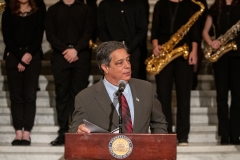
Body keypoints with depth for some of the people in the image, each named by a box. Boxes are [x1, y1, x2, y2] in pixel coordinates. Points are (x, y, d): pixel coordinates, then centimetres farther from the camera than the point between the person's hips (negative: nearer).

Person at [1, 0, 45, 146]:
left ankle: (27, 134, -10)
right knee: (16, 96, -3)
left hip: (33, 58, -1)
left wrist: (29, 54, -13)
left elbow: (39, 37, 1)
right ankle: (18, 133, -4)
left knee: (30, 96, -8)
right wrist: (20, 57, -8)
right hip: (13, 58, 1)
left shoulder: (39, 13, 7)